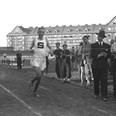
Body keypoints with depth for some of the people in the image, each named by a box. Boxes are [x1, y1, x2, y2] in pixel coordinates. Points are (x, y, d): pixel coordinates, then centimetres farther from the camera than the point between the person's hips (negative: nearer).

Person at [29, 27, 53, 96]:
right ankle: (32, 82, 10)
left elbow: (50, 48, 12)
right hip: (35, 59, -2)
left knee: (40, 78, 7)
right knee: (38, 74, -22)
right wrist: (32, 50, -11)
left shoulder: (45, 40, 3)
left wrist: (50, 51, -10)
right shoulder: (35, 40, 2)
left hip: (43, 60, 3)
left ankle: (35, 91, 23)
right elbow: (30, 48, 12)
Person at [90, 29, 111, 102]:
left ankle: (104, 96, -5)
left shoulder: (107, 46, 10)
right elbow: (92, 55, -4)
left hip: (104, 65, 0)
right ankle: (96, 93, 24)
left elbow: (109, 55, 3)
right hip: (95, 65, 0)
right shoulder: (93, 45, 7)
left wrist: (105, 54, -19)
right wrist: (99, 55, -20)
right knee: (96, 80, 8)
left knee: (104, 81, -6)